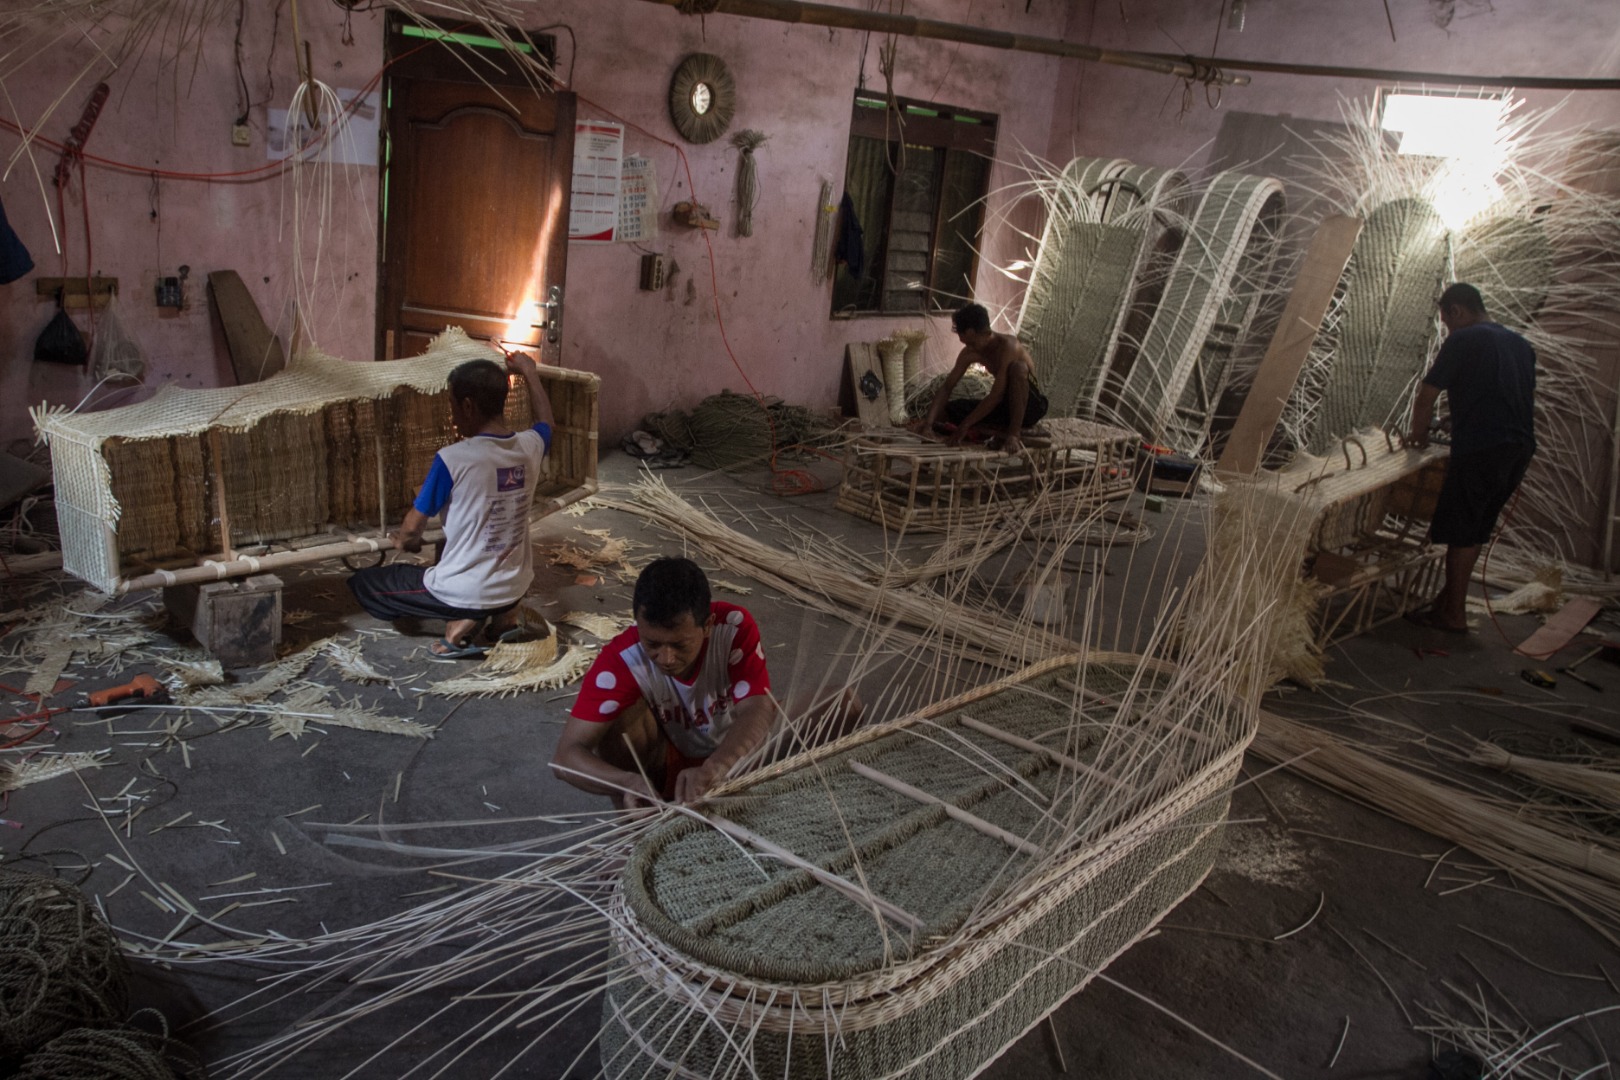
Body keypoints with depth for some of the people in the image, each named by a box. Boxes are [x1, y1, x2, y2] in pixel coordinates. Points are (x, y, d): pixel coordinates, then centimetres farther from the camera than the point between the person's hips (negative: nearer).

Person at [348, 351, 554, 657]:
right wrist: (529, 372, 32)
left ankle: (462, 620, -3)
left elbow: (412, 530, -9)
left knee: (361, 583, 14)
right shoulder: (530, 446, -7)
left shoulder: (453, 459, -21)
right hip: (516, 586, 6)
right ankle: (504, 613, 12)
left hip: (465, 593, -6)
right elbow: (545, 421, 21)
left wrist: (406, 541, 14)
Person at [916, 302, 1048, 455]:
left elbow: (996, 395, -29)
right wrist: (929, 421, -21)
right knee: (939, 410, -4)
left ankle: (1015, 434, -25)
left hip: (1029, 405, -7)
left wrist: (965, 426, -30)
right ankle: (1001, 431, -6)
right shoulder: (969, 353, -4)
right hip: (1004, 405, 7)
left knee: (1018, 367, -38)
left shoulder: (1007, 346, -26)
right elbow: (947, 387, -5)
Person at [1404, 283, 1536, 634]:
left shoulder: (1463, 340, -4)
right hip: (1520, 448, 8)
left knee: (1461, 533, 0)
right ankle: (1448, 597, 23)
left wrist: (1419, 435, 11)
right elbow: (1527, 398, 24)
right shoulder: (1520, 344, 19)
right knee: (1476, 531, 15)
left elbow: (1426, 395, -4)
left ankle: (1454, 615, 4)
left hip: (1479, 449, -8)